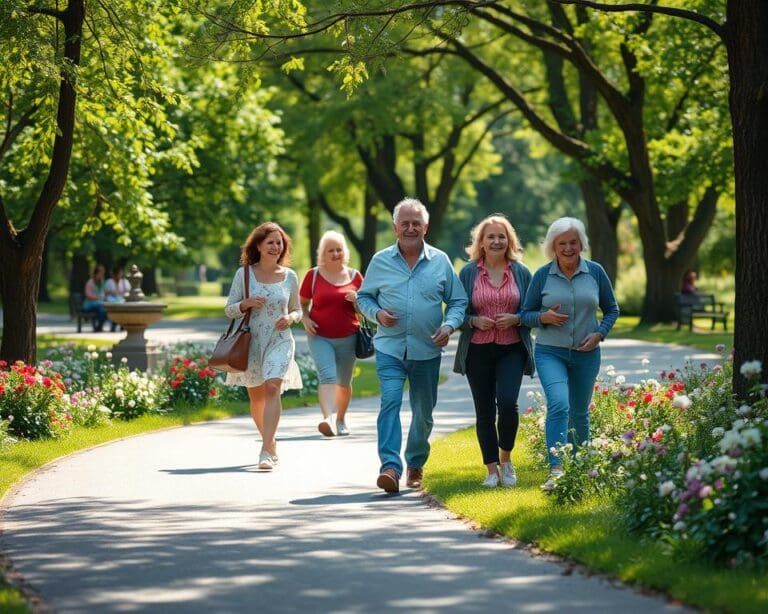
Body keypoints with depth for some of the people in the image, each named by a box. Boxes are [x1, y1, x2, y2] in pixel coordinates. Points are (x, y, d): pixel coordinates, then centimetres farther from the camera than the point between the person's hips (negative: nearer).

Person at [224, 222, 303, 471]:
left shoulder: (289, 276, 4)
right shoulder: (244, 273, 1)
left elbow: (297, 310, 15)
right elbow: (229, 310, 3)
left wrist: (290, 318, -8)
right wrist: (246, 304, -17)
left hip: (280, 340, -1)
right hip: (251, 341, 1)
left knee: (272, 387, -21)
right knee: (256, 396, 11)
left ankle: (266, 451, -25)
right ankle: (271, 444, 34)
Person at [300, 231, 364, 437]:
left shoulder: (354, 276, 6)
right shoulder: (313, 275, 2)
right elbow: (302, 303, 12)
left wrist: (356, 300, -10)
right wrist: (304, 319, -8)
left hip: (348, 338, 3)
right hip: (320, 337, -2)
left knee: (344, 382, 14)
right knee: (327, 376, -21)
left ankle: (341, 419, 36)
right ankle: (327, 419, -36)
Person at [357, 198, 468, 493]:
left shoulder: (440, 261, 4)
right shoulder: (380, 261, 4)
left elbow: (458, 301, 8)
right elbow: (363, 297, 13)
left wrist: (449, 325, -10)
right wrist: (377, 313, -8)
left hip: (427, 350, 1)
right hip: (390, 347, -1)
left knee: (423, 412, 11)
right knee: (390, 402, -18)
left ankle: (416, 464, 30)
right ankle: (390, 467, -26)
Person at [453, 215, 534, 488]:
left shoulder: (521, 273, 5)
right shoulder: (468, 273, 4)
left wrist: (515, 318, -12)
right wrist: (475, 321, -13)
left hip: (511, 350, -1)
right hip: (478, 350, 1)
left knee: (507, 402, -17)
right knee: (484, 411, 3)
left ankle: (506, 458, 6)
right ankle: (492, 469, 13)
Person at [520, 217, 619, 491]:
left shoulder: (595, 272, 1)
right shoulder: (542, 275, -3)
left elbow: (612, 309, 11)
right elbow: (526, 314, 4)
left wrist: (599, 334, -6)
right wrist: (544, 317, -17)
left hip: (586, 354, 2)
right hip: (550, 352, -2)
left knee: (579, 412, 13)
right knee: (558, 404, -22)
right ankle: (556, 471, -28)